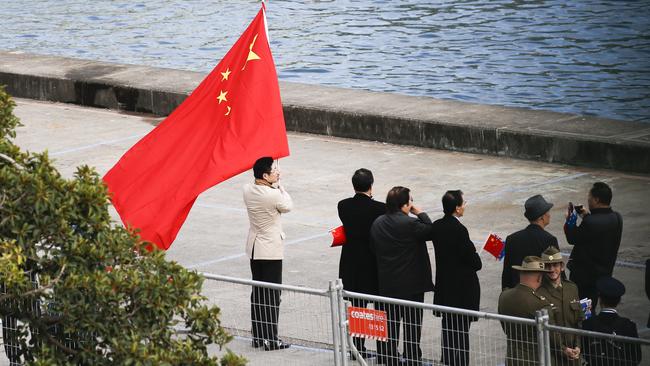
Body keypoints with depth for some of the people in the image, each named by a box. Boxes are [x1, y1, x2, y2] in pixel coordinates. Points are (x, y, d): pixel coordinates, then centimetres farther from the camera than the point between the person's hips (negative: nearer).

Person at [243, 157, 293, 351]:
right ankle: (271, 340, 2)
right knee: (272, 294, 0)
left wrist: (273, 185, 6)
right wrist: (279, 185, -1)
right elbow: (287, 206, -4)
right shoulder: (274, 195, -23)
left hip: (254, 247, 7)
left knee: (257, 291, 15)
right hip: (271, 248, -7)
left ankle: (258, 336, 19)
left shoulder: (248, 190, -4)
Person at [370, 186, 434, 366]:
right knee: (412, 322, 4)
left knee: (389, 320, 15)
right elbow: (430, 231, -10)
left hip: (386, 282, 6)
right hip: (411, 283, -6)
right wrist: (420, 214, -1)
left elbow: (373, 249, 8)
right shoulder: (409, 224, -20)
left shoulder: (377, 223, 1)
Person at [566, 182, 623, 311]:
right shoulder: (616, 218, -3)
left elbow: (573, 238, -15)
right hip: (604, 273, 8)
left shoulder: (590, 223, -28)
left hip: (584, 274, -8)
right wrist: (587, 216, 11)